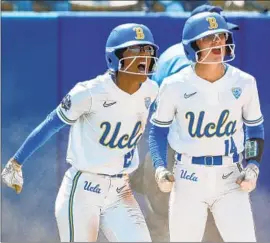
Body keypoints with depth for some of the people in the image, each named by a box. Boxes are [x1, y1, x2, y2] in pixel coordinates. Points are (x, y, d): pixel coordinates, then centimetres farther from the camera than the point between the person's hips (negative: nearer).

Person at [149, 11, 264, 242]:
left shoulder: (244, 83, -1)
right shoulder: (175, 85, -6)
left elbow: (255, 128, 11)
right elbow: (158, 130, 5)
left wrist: (253, 167, -3)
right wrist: (160, 169, -10)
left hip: (231, 179, 1)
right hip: (188, 178, -1)